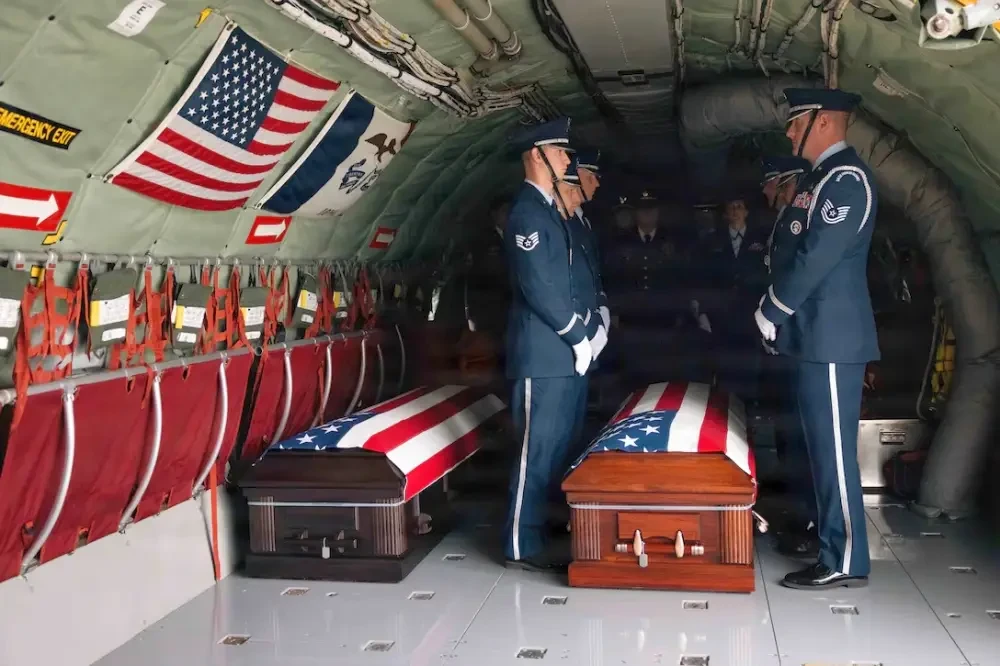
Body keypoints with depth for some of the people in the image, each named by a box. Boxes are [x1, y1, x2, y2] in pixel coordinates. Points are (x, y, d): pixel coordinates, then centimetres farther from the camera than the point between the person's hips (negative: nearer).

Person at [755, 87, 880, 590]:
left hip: (832, 337, -10)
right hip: (818, 334, 10)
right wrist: (777, 310, 10)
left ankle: (845, 562, 3)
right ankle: (831, 537, 26)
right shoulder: (822, 176, 16)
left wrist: (770, 311, -11)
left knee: (834, 450, -4)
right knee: (823, 448, 15)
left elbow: (818, 257, -21)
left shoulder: (847, 177, -14)